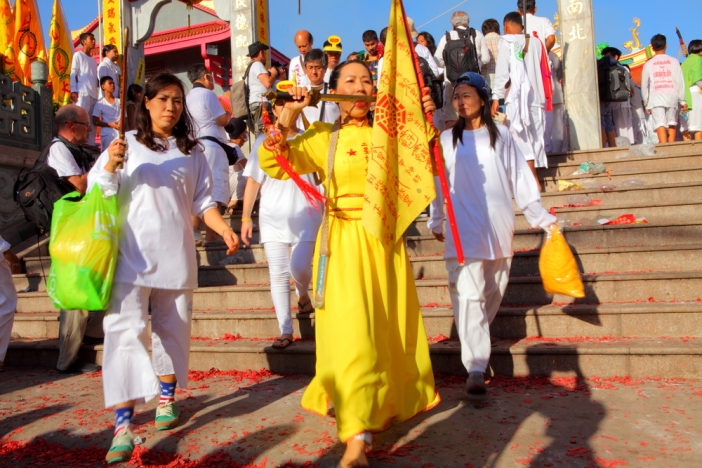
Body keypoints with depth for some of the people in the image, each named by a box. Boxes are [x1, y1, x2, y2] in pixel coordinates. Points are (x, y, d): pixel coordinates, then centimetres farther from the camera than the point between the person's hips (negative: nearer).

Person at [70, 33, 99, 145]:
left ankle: (91, 145, 3)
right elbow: (73, 73, -1)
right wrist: (73, 90, -11)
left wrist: (98, 92, 11)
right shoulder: (78, 55, 6)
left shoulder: (93, 59, 24)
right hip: (82, 92, -6)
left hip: (94, 93, 6)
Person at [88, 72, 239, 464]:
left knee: (173, 329, 10)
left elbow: (203, 201, 10)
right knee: (126, 330, -11)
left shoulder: (192, 152, 12)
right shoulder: (126, 144, 5)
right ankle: (123, 425, -9)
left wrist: (224, 229, -6)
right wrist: (111, 167, -16)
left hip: (176, 255, 3)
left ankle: (166, 398, 30)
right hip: (131, 254, -2)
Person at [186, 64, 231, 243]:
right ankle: (211, 237, -17)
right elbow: (223, 120, -8)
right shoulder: (208, 94, -5)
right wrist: (228, 112, 12)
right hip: (211, 145, -8)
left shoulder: (188, 98, 19)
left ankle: (194, 234, 7)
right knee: (215, 193, -11)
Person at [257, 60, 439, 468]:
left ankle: (392, 400, 39)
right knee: (353, 331, -13)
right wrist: (289, 115, -11)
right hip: (343, 243, -3)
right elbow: (273, 164, -2)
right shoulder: (322, 137, 4)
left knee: (389, 327, 13)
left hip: (383, 239, 3)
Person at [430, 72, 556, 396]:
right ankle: (476, 368, -11)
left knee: (493, 291, 9)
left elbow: (520, 177, 7)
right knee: (467, 294, -11)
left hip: (499, 226, 2)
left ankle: (476, 343, 31)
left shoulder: (501, 135, 8)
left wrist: (540, 216, 5)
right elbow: (439, 182, 12)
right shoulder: (448, 139, 8)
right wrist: (435, 220, 15)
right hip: (464, 228, -1)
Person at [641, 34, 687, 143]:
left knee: (660, 125, -9)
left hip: (656, 98, -1)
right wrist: (682, 100, 7)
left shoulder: (648, 64, 6)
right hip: (672, 96, 1)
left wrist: (647, 104, 13)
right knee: (672, 124, 13)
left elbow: (644, 85, 6)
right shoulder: (674, 61, 6)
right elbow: (680, 82, 3)